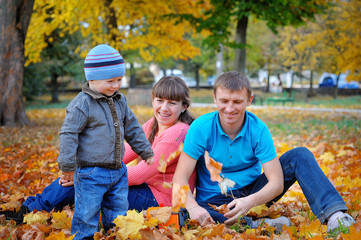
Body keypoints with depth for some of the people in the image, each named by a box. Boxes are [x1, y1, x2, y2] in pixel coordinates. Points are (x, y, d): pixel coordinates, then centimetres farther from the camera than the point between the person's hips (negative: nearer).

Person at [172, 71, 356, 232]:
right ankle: (252, 225, -35)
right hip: (214, 200, -1)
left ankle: (333, 215, -31)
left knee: (300, 156, -15)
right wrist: (192, 207, -39)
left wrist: (250, 201, -37)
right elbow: (180, 177, -19)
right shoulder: (201, 128, -15)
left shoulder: (258, 129, -13)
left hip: (253, 193, 2)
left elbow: (277, 182, -17)